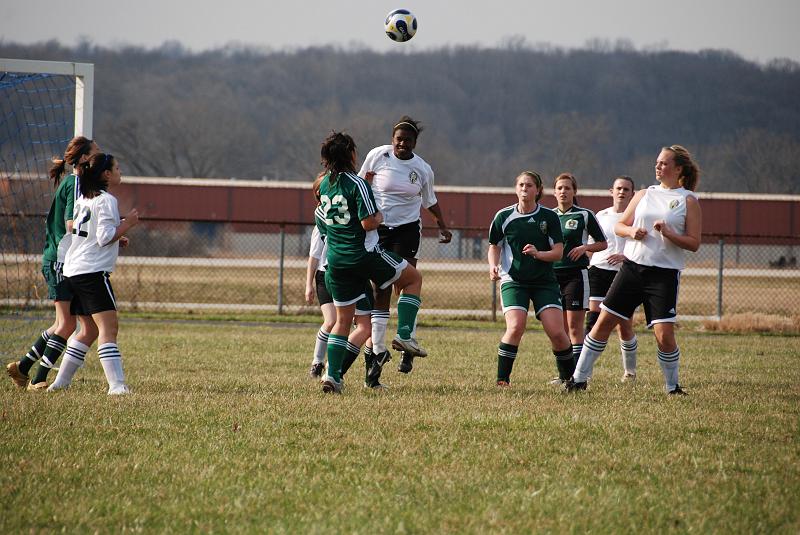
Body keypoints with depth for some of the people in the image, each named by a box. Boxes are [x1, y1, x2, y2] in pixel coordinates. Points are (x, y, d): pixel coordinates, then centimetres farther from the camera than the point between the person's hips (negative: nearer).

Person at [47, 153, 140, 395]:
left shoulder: (83, 200, 16)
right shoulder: (106, 201, -11)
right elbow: (105, 237, -18)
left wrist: (115, 239, 19)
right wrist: (127, 223, -7)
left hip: (73, 270, 9)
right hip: (94, 271, -9)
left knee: (91, 330, 17)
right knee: (109, 327, -14)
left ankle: (61, 381, 19)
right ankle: (116, 385, -24)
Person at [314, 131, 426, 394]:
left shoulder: (325, 183, 9)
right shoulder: (358, 184, -13)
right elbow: (368, 223, -19)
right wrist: (380, 217, 4)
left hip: (337, 262, 6)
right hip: (365, 254, -6)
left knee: (343, 320, 11)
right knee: (413, 278, 16)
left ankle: (332, 375, 0)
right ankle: (405, 335, 3)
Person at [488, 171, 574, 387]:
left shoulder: (549, 217, -2)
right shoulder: (504, 216, 0)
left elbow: (558, 253, -3)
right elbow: (494, 246, 14)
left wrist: (538, 253, -21)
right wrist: (493, 266, -5)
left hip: (545, 281, 1)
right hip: (513, 280, -1)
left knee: (557, 332, -10)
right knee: (516, 326, -22)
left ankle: (569, 377, 12)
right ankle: (502, 380, -12)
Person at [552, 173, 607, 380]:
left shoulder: (584, 215, -2)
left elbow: (603, 243, 3)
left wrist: (585, 247, -14)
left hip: (576, 274, -5)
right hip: (553, 274, 5)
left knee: (574, 326, -9)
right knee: (560, 327, 6)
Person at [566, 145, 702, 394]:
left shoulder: (688, 201, 1)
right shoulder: (644, 195, 13)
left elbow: (693, 243, -4)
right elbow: (619, 226, 17)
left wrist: (668, 234, -19)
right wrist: (631, 231, -5)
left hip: (665, 273, -4)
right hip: (633, 266, 4)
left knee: (664, 333, -11)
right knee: (604, 321, 0)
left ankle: (673, 387, 8)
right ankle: (579, 378, 8)